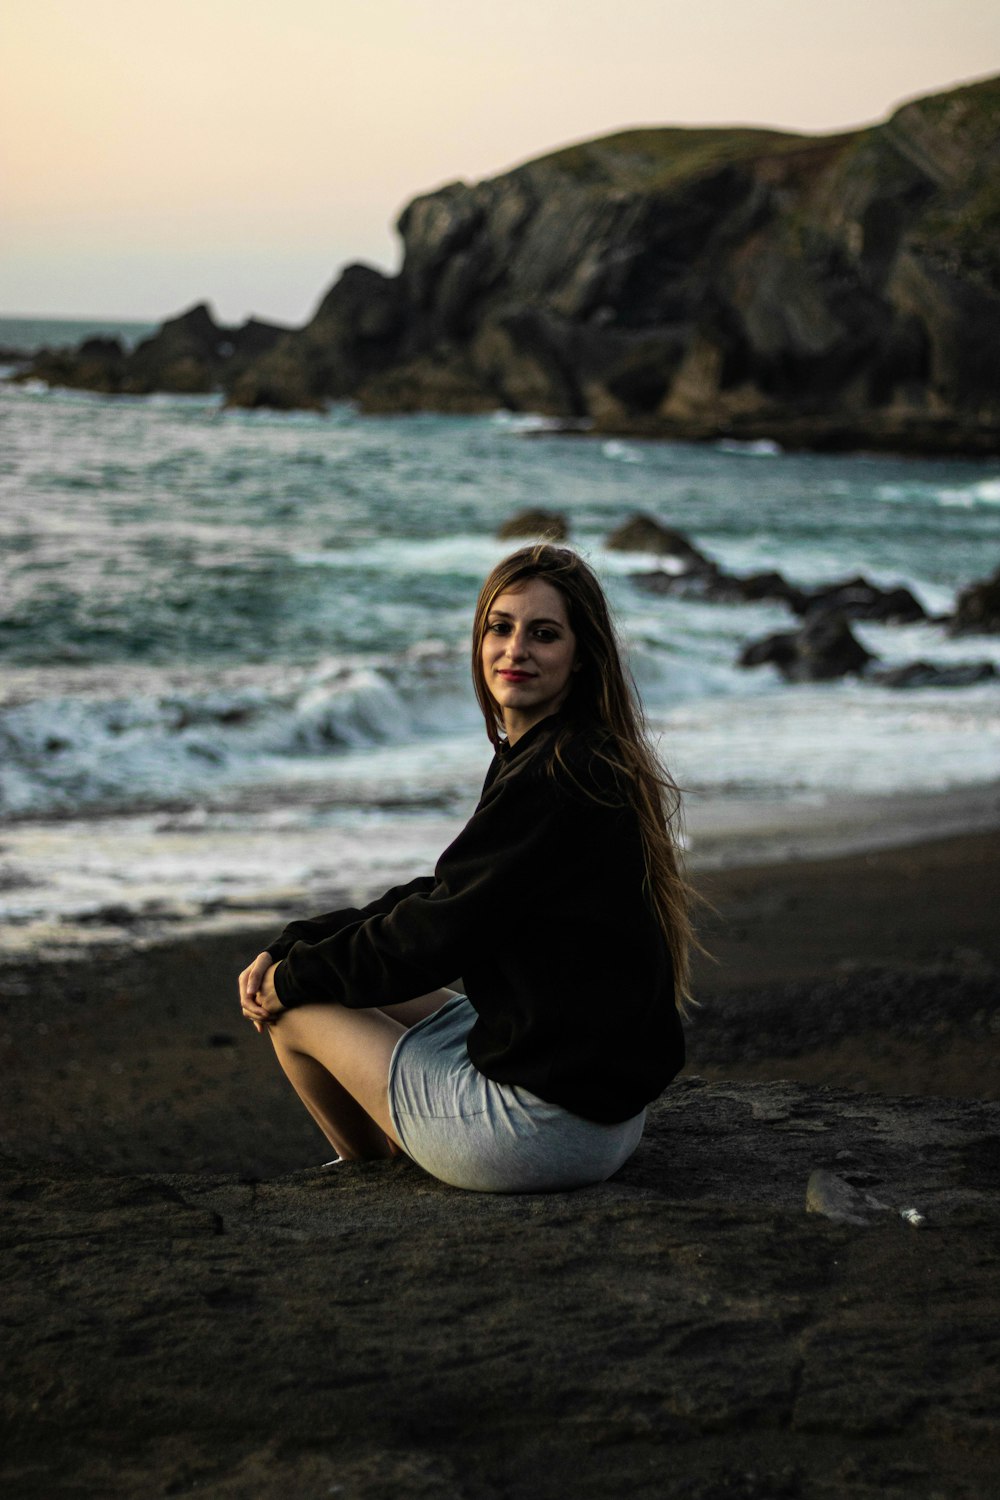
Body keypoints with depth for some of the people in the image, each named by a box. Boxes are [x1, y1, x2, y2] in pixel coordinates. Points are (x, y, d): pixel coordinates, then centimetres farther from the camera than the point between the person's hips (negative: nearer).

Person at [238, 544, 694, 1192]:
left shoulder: (553, 779, -21)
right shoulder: (586, 759, 9)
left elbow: (436, 934, -16)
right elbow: (441, 896, 14)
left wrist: (295, 977, 0)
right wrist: (289, 950, 7)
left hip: (539, 1128, -9)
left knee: (295, 1006, 9)